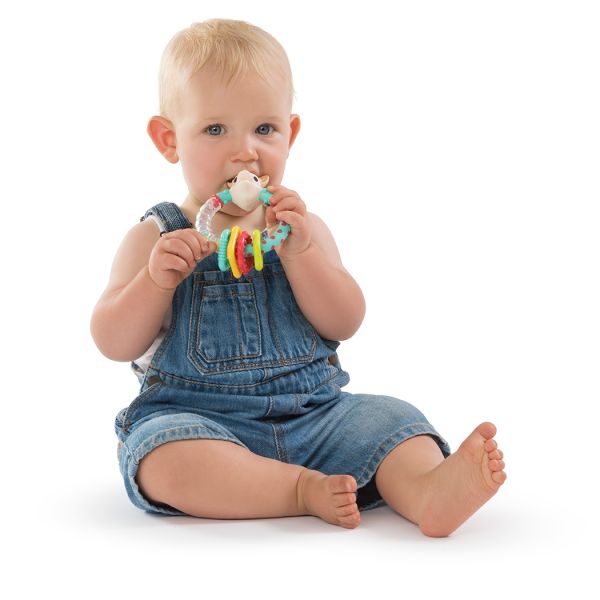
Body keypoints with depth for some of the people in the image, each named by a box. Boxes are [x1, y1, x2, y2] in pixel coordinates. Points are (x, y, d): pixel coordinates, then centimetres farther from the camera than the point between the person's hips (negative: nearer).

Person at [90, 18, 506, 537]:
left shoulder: (302, 229, 9)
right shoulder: (156, 238, 3)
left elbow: (344, 324, -2)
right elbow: (114, 344, -3)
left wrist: (299, 253, -16)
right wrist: (158, 279, -20)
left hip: (312, 414, 3)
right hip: (195, 416, -2)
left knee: (388, 418, -18)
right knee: (166, 456, -33)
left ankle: (427, 491, -43)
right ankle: (308, 491, -32)